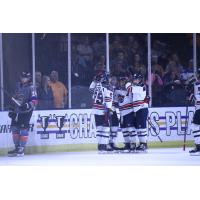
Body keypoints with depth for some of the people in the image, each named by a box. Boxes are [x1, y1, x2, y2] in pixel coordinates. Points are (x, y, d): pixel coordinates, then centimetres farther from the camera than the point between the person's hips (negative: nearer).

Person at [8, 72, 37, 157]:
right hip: (17, 111, 7)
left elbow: (34, 101, -11)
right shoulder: (18, 87, 16)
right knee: (14, 128, 5)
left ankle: (22, 149, -8)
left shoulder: (31, 88, -6)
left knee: (23, 128, -12)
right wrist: (11, 110, 22)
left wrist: (28, 105, -28)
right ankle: (17, 147, 14)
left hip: (26, 111, -7)